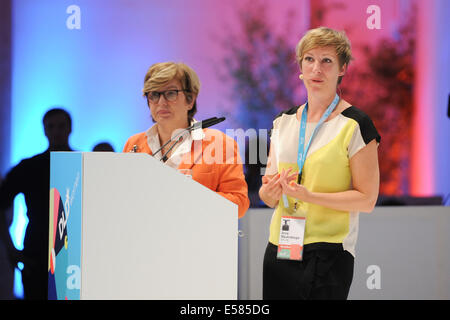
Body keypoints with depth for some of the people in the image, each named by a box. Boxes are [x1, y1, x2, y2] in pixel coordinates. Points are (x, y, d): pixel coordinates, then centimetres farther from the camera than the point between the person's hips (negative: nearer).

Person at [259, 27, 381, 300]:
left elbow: (367, 199, -9)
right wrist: (271, 190, -7)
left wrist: (309, 195, -19)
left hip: (329, 255, -5)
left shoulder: (355, 125, -5)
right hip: (280, 248, 5)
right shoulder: (284, 122, 12)